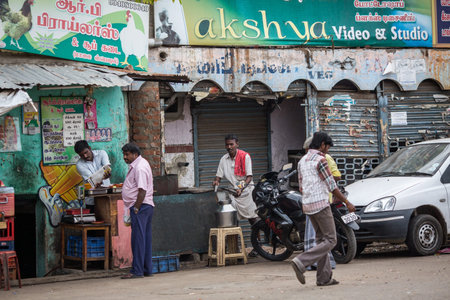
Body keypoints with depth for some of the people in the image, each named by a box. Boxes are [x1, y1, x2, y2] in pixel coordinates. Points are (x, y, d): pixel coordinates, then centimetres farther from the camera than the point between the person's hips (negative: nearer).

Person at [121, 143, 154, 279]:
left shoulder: (140, 167, -15)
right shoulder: (138, 164, 18)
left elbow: (142, 191, -21)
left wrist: (136, 208, -21)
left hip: (140, 206, -11)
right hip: (146, 206, 11)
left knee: (138, 238, -9)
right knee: (145, 238, 11)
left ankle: (137, 271, -9)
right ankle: (147, 269, 14)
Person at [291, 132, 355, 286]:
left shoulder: (302, 161, 14)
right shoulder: (320, 159, -11)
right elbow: (332, 186, -10)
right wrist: (347, 202, -1)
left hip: (307, 204, 9)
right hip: (320, 203, -9)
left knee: (321, 239, 13)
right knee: (330, 240, -5)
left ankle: (324, 277, 9)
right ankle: (301, 262, -17)